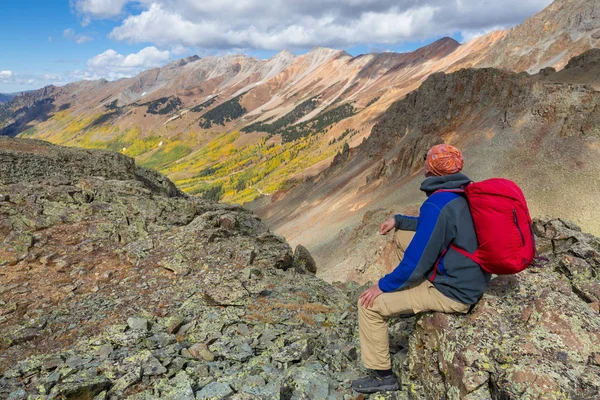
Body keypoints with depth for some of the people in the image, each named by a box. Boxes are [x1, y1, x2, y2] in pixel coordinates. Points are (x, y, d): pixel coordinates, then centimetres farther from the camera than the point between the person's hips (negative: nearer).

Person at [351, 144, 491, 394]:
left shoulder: (437, 204, -28)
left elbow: (416, 262, -23)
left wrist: (383, 286, -10)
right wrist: (398, 220, 17)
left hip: (452, 292, -9)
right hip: (472, 279, 10)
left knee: (369, 303, -8)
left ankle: (383, 375, 9)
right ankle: (412, 303, 39)